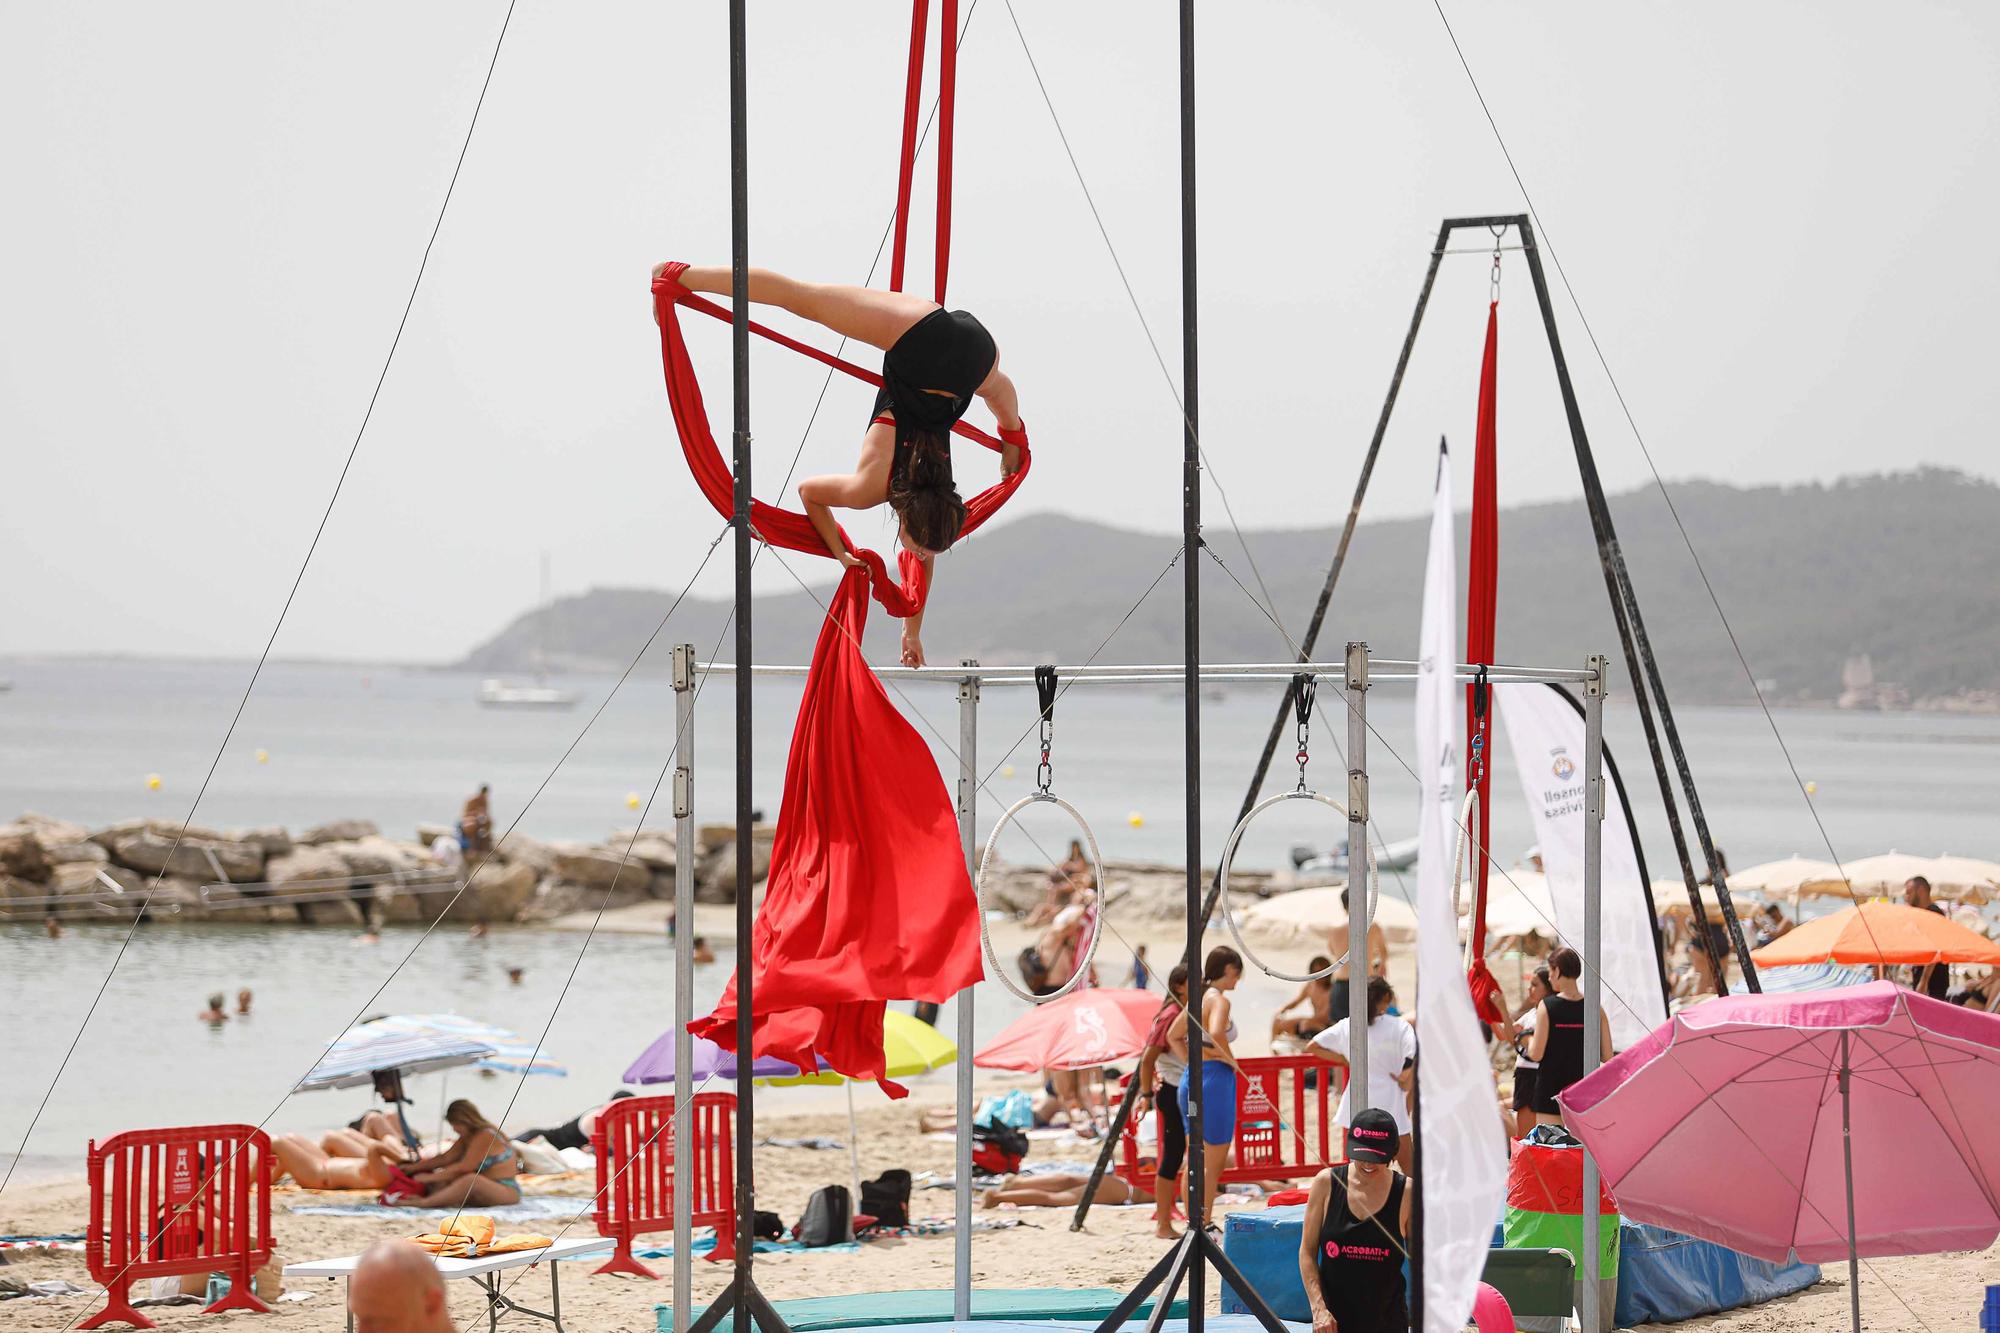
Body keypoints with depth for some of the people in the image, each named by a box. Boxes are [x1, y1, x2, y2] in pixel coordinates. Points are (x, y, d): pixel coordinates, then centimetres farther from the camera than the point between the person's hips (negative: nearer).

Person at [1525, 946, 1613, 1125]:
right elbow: (1607, 1056, 2)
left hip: (1551, 1090, -3)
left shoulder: (1547, 1006, -8)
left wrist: (1529, 1039, 11)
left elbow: (1536, 1054, -9)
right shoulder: (1595, 1008, 0)